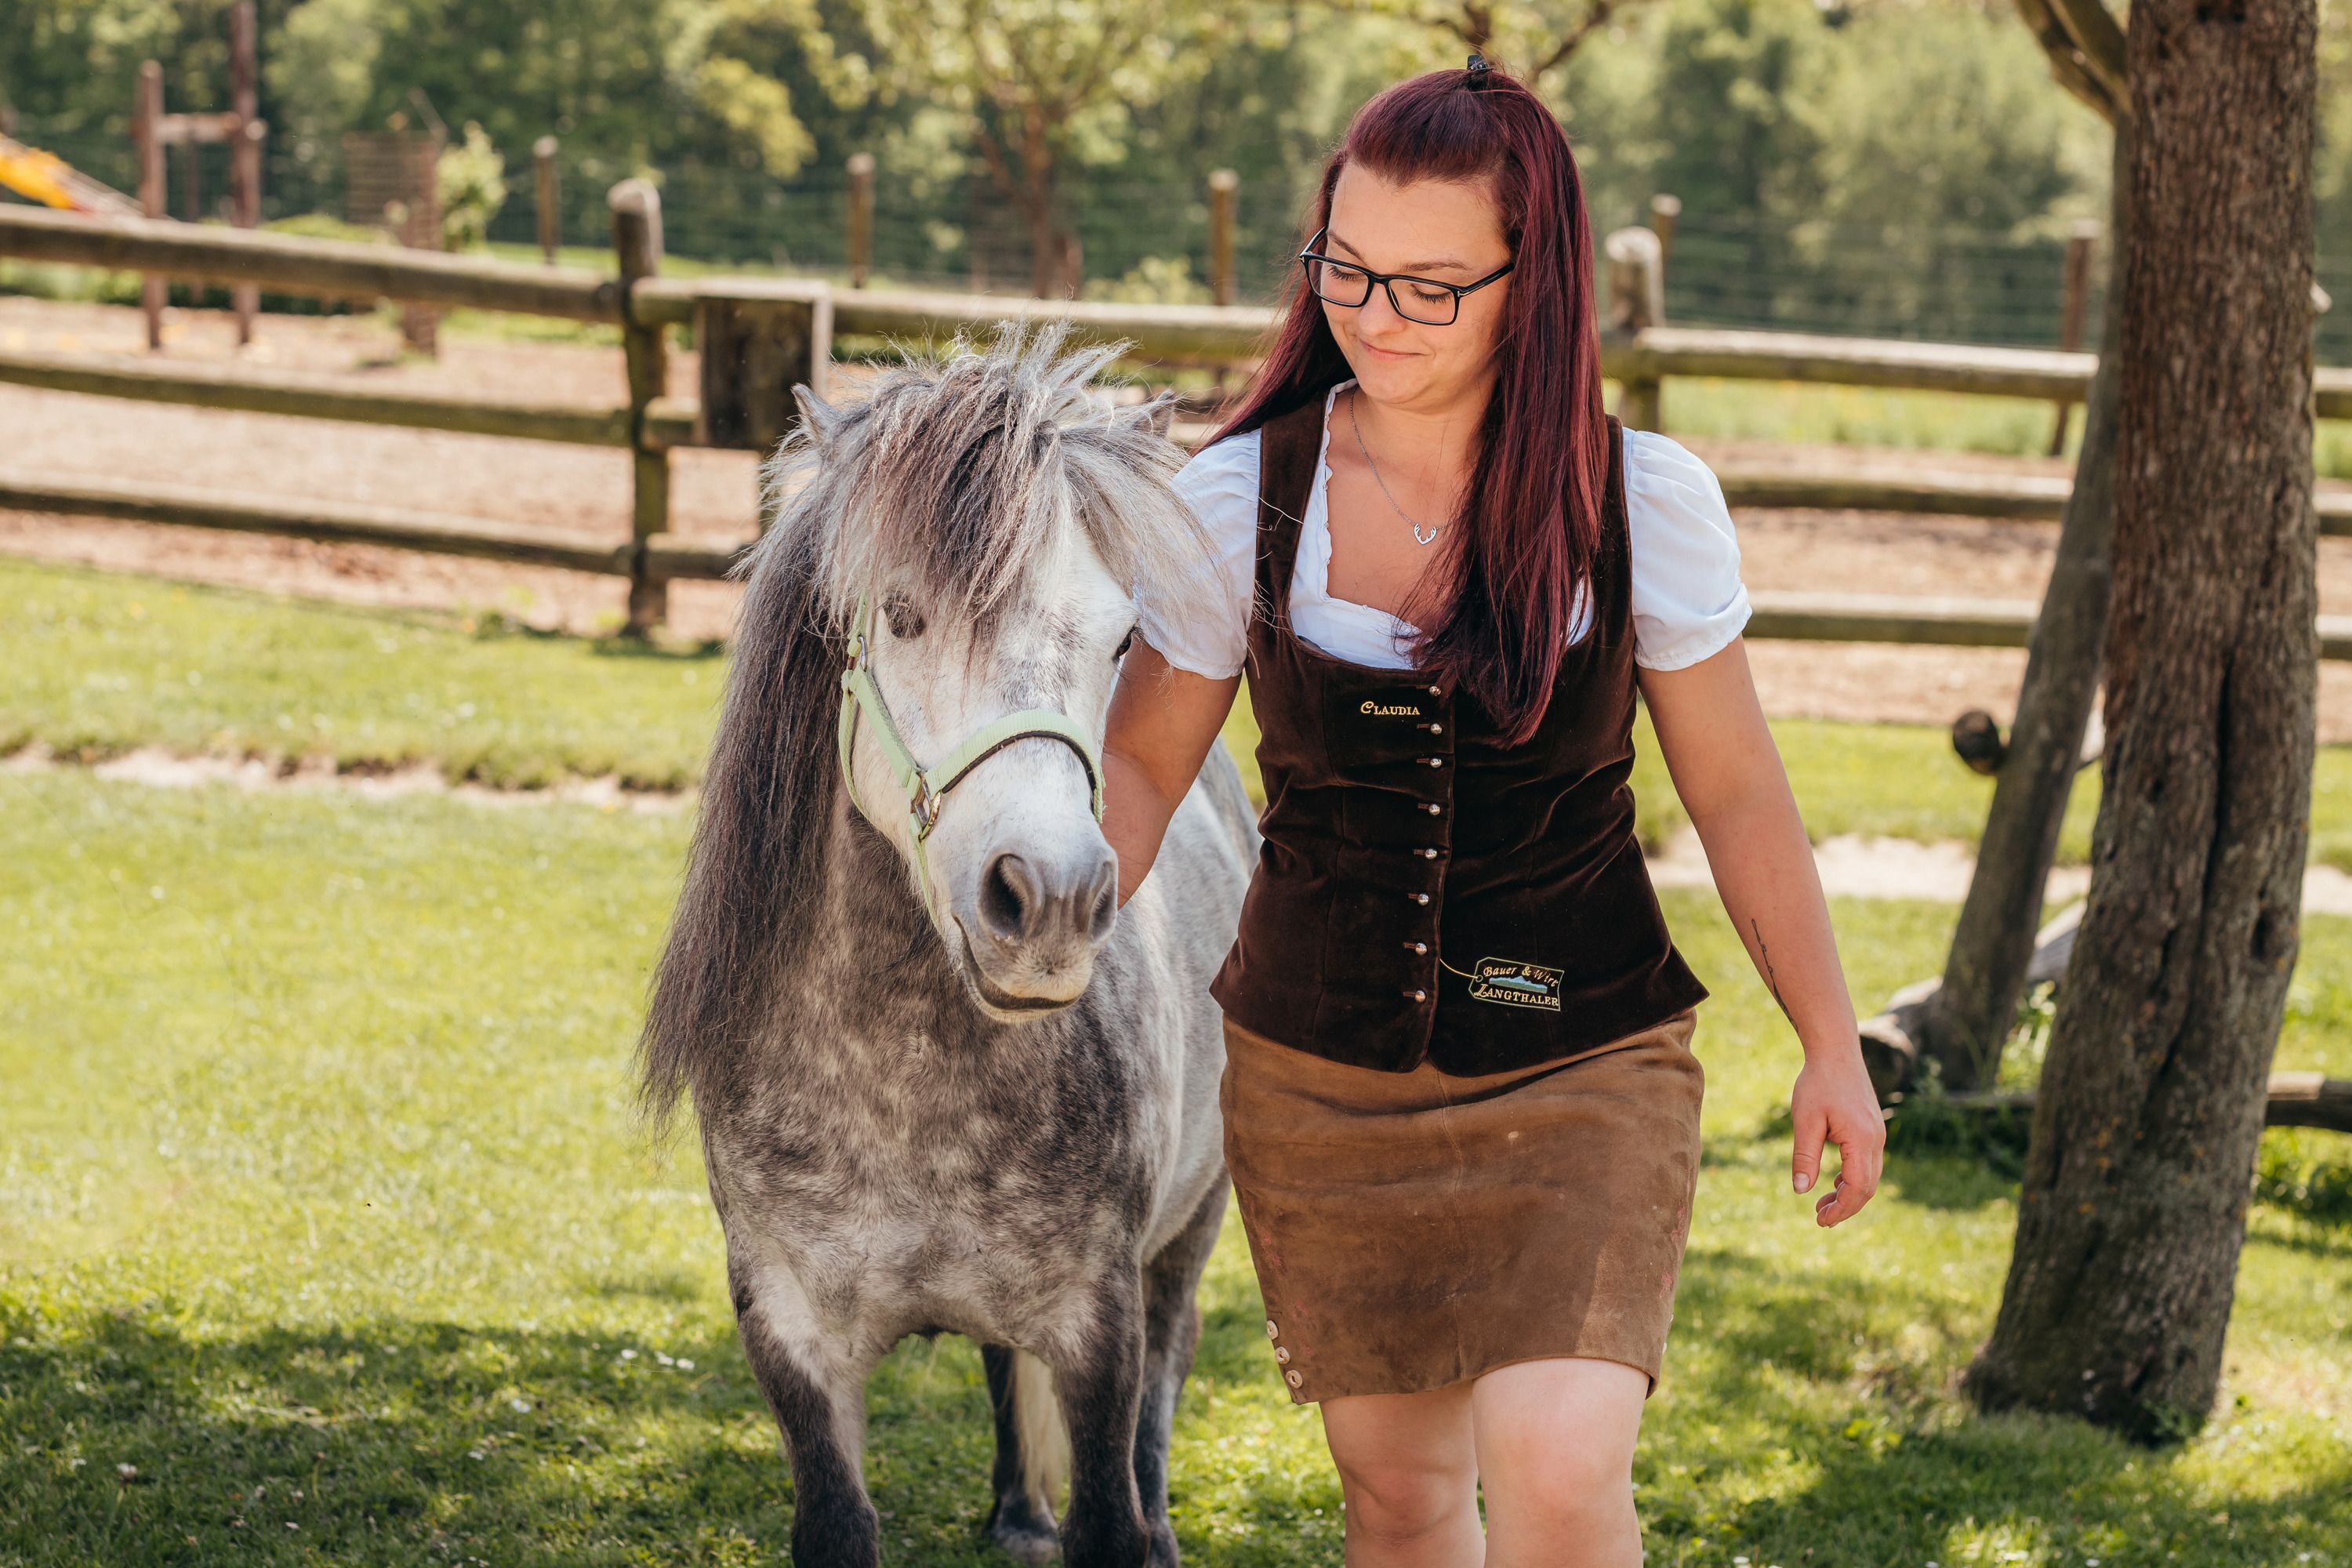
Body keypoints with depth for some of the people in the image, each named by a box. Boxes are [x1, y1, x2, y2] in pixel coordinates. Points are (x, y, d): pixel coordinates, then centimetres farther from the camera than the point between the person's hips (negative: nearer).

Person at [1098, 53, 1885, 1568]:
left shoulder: (1642, 503, -9)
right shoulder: (1241, 498, -6)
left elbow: (1737, 792, 2)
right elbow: (1141, 767, 4)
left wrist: (1833, 1048, 7)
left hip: (1583, 1062, -2)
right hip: (1317, 1084, 2)